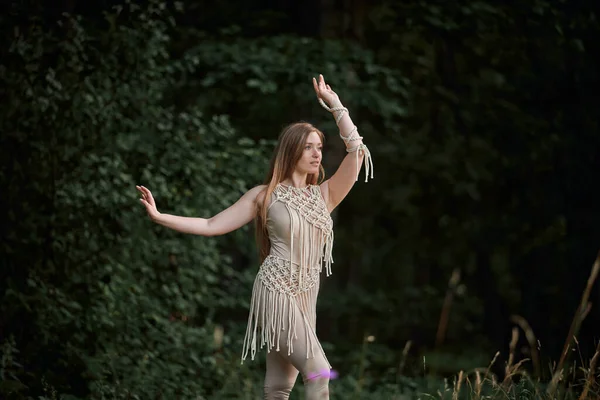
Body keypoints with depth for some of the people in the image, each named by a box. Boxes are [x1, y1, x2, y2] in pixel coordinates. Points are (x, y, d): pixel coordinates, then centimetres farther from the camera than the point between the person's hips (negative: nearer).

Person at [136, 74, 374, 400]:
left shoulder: (324, 195, 10)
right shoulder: (265, 196, 1)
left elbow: (357, 150, 2)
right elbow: (211, 226, 2)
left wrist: (334, 105, 2)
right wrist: (159, 217, -4)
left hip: (305, 297, 5)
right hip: (276, 291, -5)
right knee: (318, 373, -15)